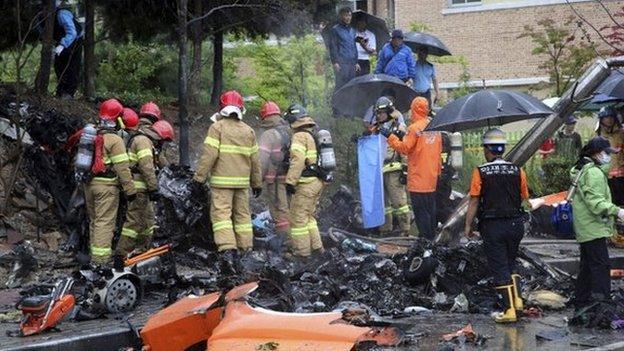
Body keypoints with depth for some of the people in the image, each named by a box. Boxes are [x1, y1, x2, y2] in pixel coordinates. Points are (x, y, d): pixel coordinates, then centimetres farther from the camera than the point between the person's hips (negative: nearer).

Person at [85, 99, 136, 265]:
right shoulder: (115, 140, -13)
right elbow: (122, 168, -16)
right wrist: (130, 190, -11)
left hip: (89, 184, 8)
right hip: (107, 185, -8)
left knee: (94, 221, 17)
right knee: (105, 222, -7)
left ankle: (94, 254, 26)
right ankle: (101, 259, -11)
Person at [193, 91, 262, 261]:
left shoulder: (217, 127, -5)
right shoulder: (248, 131, 11)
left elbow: (209, 154, -13)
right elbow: (254, 160, 15)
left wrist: (199, 177, -8)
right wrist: (257, 183, 23)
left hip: (222, 180, -5)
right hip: (242, 181, 5)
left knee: (221, 214, -5)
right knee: (242, 214, 13)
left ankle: (228, 249, -18)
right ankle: (246, 249, 16)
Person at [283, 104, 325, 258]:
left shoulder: (300, 136, -14)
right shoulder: (314, 135, 16)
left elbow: (298, 160, -25)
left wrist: (290, 181, -25)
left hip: (305, 184, -9)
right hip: (317, 182, 9)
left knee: (298, 217, 0)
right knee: (309, 215, 21)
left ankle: (302, 250, 5)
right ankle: (316, 246, 22)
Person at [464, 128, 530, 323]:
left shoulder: (480, 172, -9)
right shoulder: (517, 171, 0)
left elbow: (474, 201, -9)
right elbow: (525, 199, 5)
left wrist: (468, 226, 0)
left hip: (492, 226, -3)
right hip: (515, 224, 4)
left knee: (499, 268, 2)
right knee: (510, 263, 22)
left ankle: (509, 310, -1)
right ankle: (517, 299, 14)